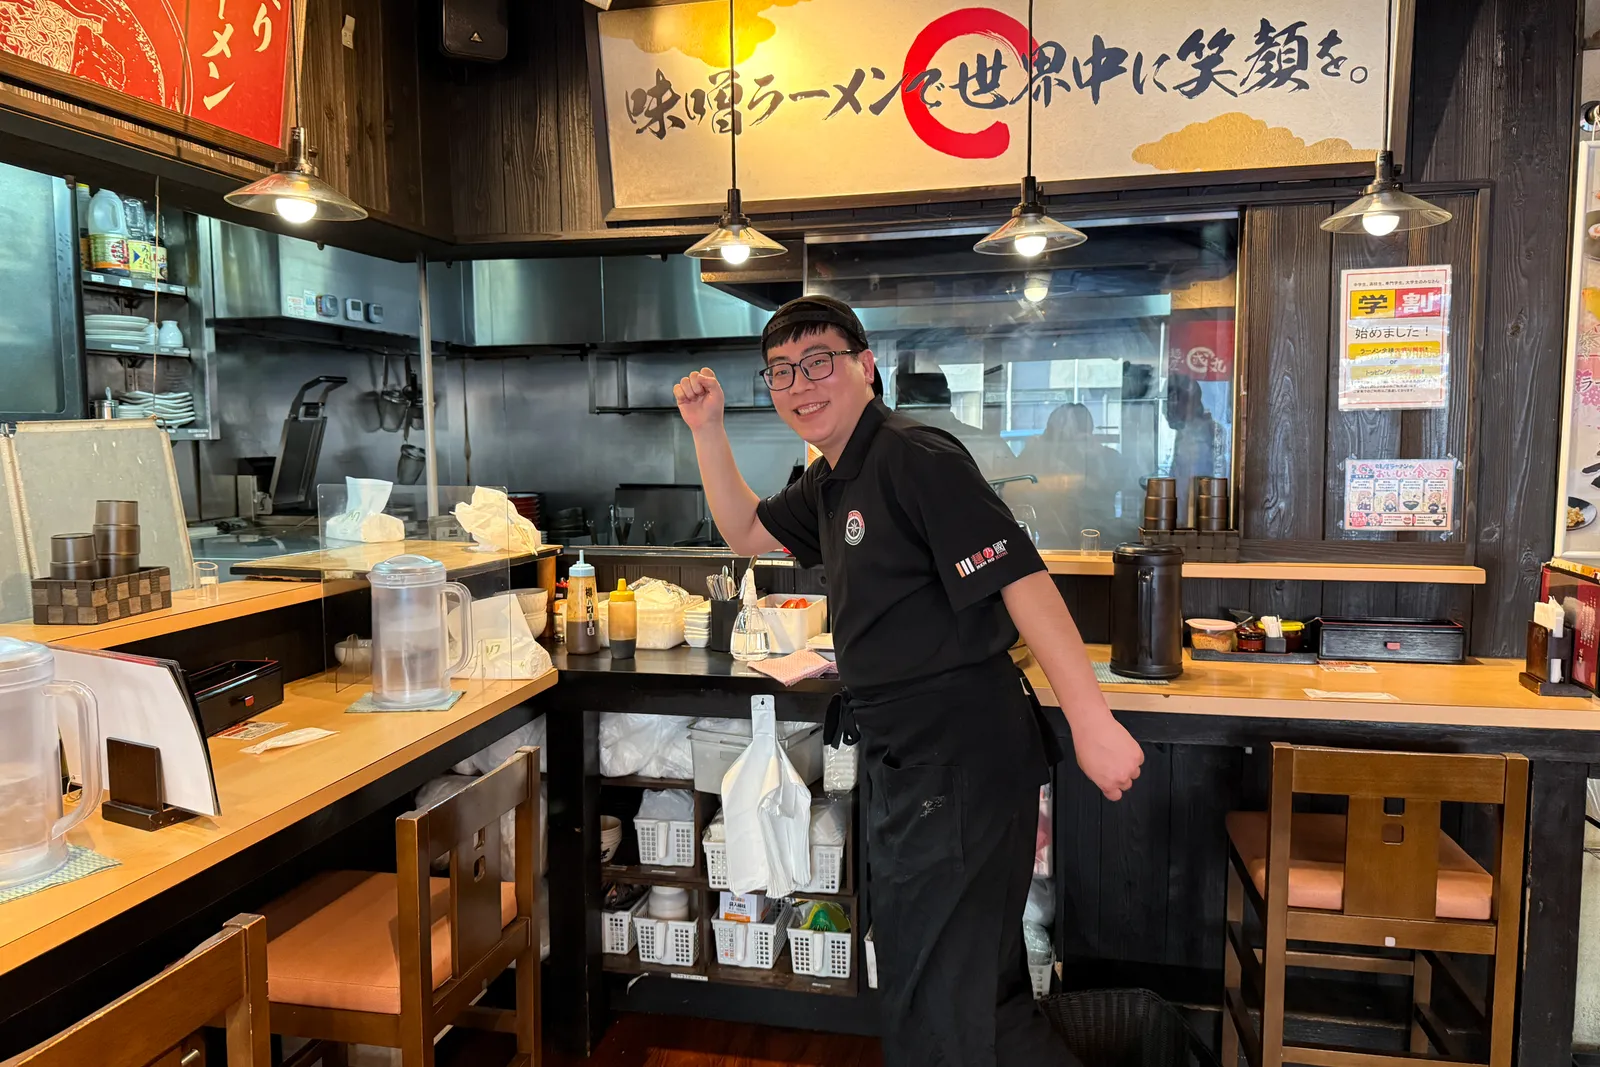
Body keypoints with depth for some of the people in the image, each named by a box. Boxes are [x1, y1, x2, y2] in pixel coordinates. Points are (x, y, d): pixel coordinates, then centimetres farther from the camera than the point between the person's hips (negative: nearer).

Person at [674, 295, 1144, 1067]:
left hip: (958, 756, -10)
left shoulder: (914, 459, -18)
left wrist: (1092, 721, -30)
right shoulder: (832, 482, 12)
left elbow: (1020, 579, -25)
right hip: (906, 758, 10)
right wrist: (706, 430, 13)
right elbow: (746, 533, 23)